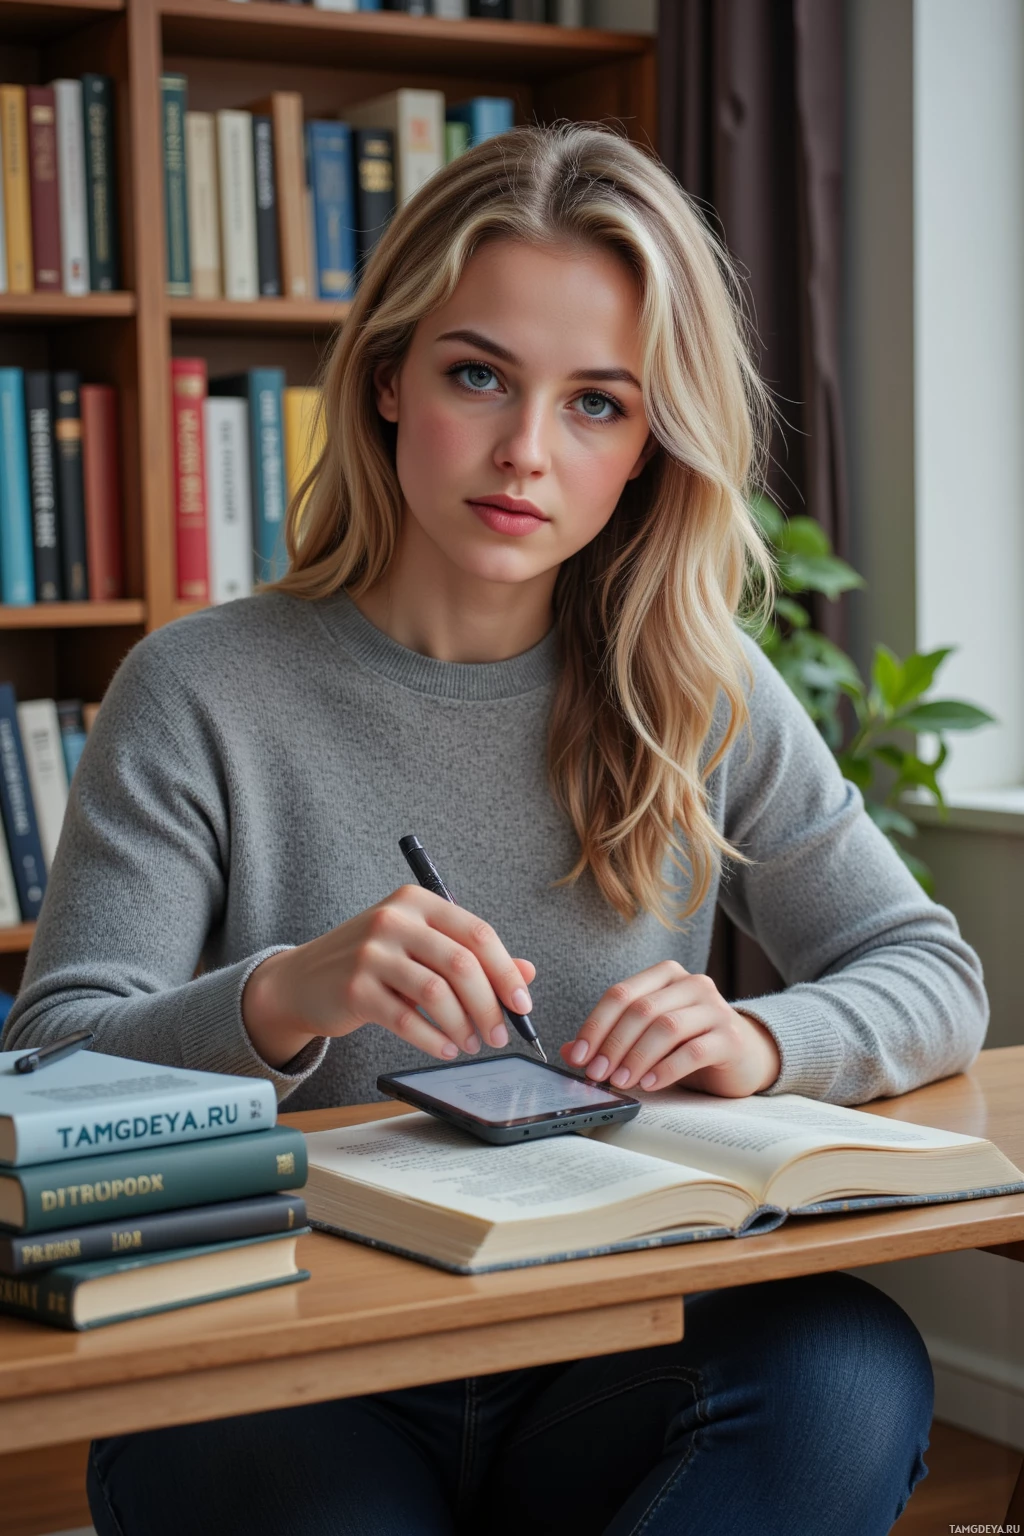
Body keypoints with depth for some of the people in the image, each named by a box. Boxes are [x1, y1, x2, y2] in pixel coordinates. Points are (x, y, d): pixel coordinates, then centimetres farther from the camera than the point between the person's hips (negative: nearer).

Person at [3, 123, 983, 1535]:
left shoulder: (702, 699, 7)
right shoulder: (200, 695, -2)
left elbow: (936, 977, 8)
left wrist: (761, 1039, -14)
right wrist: (276, 998, -29)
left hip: (608, 1367, 3)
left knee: (852, 1371, -28)